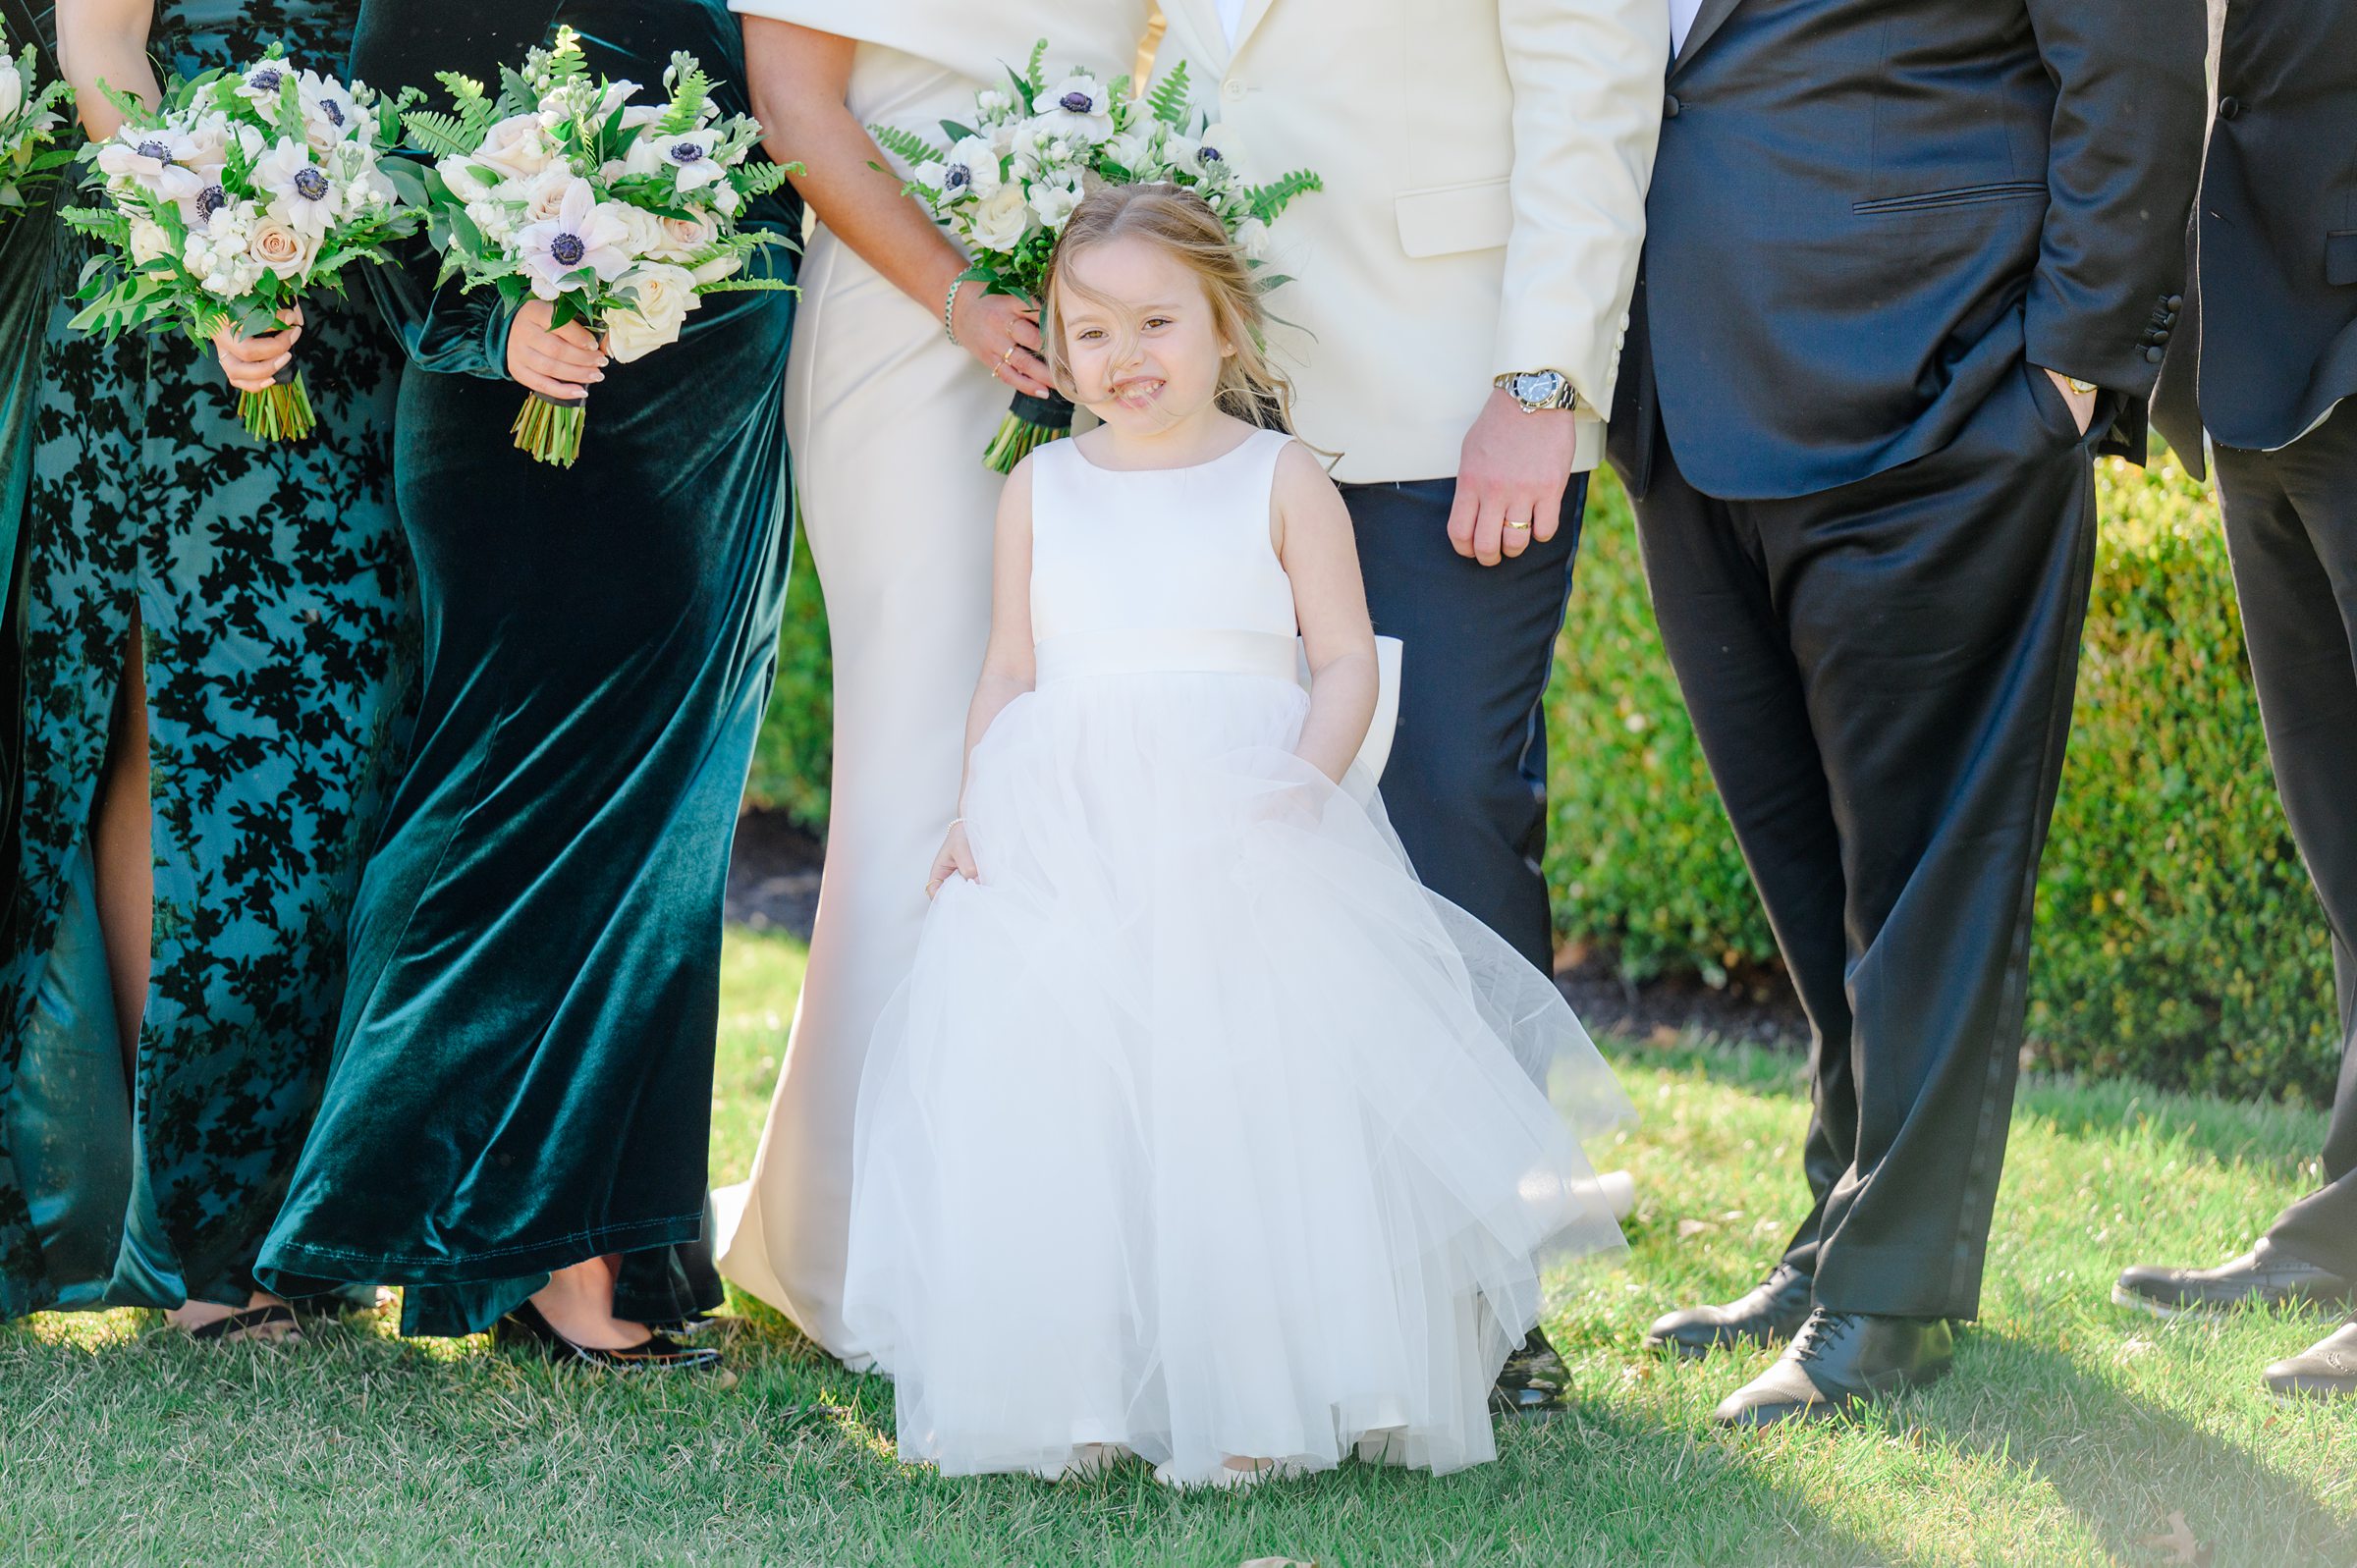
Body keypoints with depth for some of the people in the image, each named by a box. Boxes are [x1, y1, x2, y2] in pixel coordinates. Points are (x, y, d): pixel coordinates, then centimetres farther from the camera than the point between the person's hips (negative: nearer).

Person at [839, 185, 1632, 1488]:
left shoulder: (1279, 479, 6)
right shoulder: (1042, 488, 14)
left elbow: (1347, 659, 2)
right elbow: (1010, 671, 16)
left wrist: (1304, 782, -14)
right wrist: (975, 809, 2)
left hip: (1242, 837, -2)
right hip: (1061, 843, 3)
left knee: (1255, 1080, -13)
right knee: (1044, 1085, -8)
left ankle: (1265, 1391, -8)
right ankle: (1067, 1394, -2)